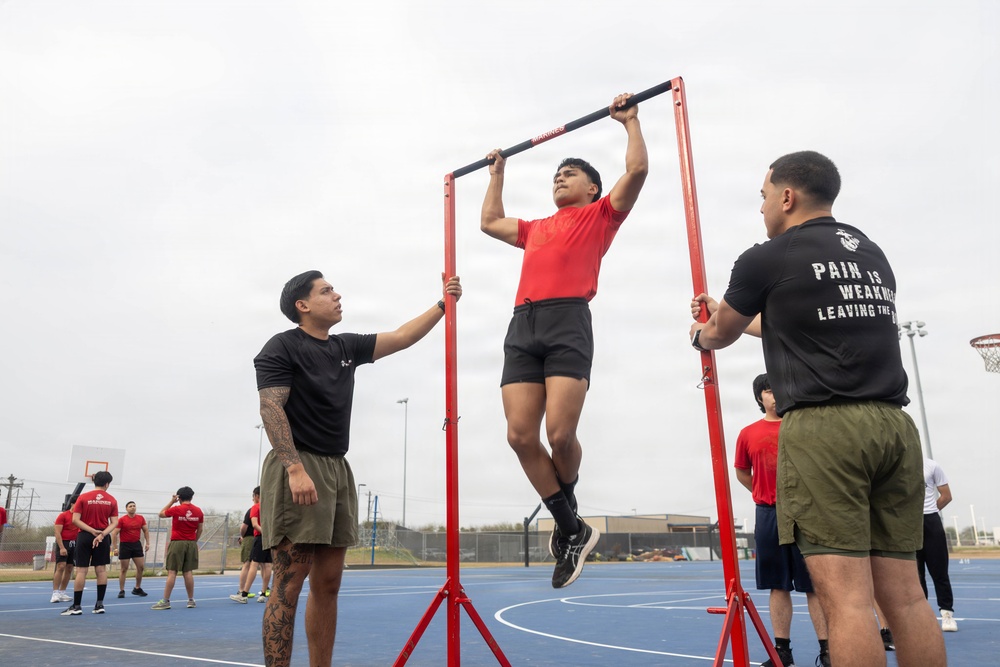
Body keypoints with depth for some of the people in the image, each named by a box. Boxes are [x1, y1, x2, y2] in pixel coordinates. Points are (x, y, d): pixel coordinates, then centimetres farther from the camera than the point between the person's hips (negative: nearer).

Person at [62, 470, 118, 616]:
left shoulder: (83, 497, -2)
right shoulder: (112, 500, 1)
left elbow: (75, 520, -9)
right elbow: (114, 523, -6)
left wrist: (93, 531, -10)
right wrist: (102, 534, -13)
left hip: (85, 537, -1)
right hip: (103, 538, 1)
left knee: (81, 571, 2)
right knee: (101, 569, 7)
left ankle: (77, 606, 5)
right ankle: (100, 604, 10)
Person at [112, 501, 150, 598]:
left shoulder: (141, 518, 4)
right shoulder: (121, 520, -7)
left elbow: (145, 530, 12)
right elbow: (114, 534, -7)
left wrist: (147, 543, 6)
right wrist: (115, 547, -11)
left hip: (137, 544, 4)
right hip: (125, 545, -4)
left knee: (141, 567, 3)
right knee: (124, 569, 2)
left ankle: (137, 588, 18)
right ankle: (121, 591, 13)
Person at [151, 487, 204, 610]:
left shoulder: (176, 509, -7)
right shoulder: (198, 511, 4)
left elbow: (161, 514, 11)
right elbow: (200, 529, 9)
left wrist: (172, 501, 11)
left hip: (177, 543, -3)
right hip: (191, 544, 4)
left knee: (172, 572, -1)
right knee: (188, 572, 8)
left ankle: (165, 601, 2)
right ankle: (191, 600, 11)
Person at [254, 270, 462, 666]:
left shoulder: (347, 347, 18)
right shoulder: (282, 347, -3)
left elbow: (402, 337, 21)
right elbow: (271, 409, -13)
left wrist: (443, 305, 13)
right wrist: (295, 468, -24)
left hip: (338, 469, 8)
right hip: (297, 469, -7)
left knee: (328, 584, 7)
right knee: (289, 583, -9)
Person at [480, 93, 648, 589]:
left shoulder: (601, 214, 19)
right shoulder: (535, 229, 33)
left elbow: (637, 170, 9)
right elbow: (490, 221, 47)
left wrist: (630, 121, 20)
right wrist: (497, 172, 54)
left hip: (567, 322, -5)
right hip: (522, 326, 6)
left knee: (560, 433, -17)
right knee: (520, 436, -7)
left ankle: (566, 504, 15)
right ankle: (572, 529, 5)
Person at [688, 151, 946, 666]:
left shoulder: (766, 259, 1)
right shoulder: (873, 254, 21)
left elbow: (718, 336, 16)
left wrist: (700, 334, 40)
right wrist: (731, 312, 47)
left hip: (822, 427, -7)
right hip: (894, 424, 7)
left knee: (846, 599, -7)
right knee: (904, 596, 8)